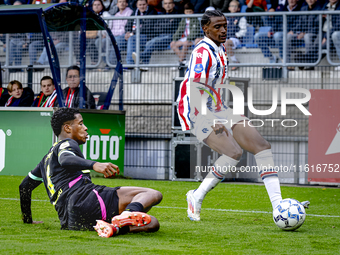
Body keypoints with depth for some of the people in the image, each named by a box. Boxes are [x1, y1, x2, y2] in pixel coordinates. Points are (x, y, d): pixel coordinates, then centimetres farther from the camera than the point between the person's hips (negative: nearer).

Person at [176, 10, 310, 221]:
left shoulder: (221, 49, 13)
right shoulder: (203, 52, -17)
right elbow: (194, 89, -27)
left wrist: (236, 115, 22)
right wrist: (212, 122, -30)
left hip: (218, 110, 9)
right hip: (198, 114, -9)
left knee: (262, 146, -3)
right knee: (234, 152, -26)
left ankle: (278, 205, -6)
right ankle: (196, 198, -9)